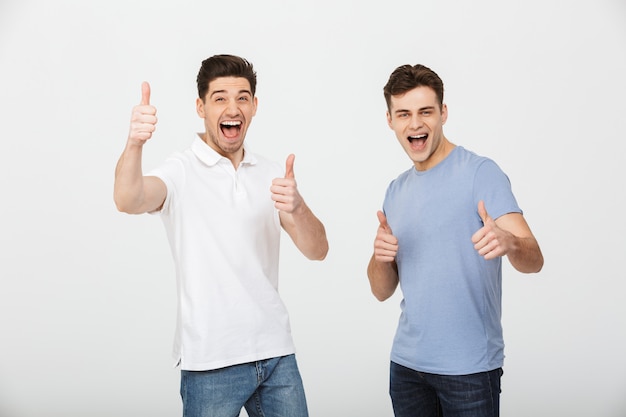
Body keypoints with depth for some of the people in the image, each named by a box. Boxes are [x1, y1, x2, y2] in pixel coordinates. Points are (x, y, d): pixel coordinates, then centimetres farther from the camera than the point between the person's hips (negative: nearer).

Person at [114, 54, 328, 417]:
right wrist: (134, 143, -46)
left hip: (277, 353, 4)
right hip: (211, 361, -4)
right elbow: (129, 201, -26)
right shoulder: (181, 172, -5)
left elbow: (317, 251, -1)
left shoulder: (273, 174, 8)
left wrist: (297, 207, -22)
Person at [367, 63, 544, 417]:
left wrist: (508, 243, -39)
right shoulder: (397, 190, 9)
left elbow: (534, 260, -18)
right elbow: (382, 291, 9)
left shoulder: (480, 172, -9)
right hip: (407, 365, 5)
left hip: (469, 370, -5)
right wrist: (380, 256, -11)